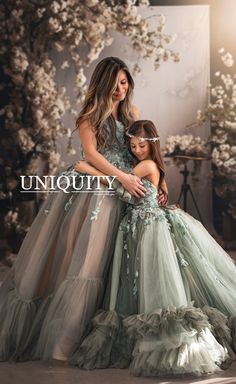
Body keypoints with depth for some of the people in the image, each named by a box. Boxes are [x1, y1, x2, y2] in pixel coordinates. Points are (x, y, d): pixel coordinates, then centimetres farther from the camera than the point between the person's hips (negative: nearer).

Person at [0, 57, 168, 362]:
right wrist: (123, 177, -18)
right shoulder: (90, 115, 3)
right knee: (64, 253, -8)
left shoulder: (132, 112, 16)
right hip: (88, 187, -3)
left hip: (116, 195, 4)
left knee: (91, 256, 1)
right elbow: (90, 153, -8)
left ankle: (66, 339, 8)